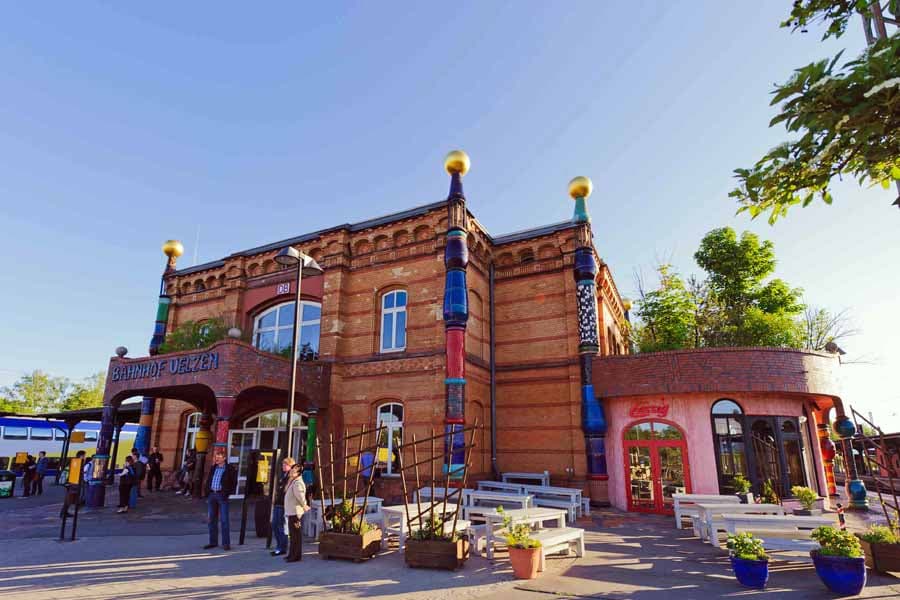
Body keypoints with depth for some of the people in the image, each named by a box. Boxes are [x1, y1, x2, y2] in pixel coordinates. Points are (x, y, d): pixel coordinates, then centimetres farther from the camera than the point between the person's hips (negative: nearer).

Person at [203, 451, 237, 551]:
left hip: (222, 495, -6)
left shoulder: (229, 469, -4)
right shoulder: (213, 468, 14)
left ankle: (226, 543, 0)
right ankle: (213, 542, 21)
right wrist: (207, 492, 7)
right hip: (212, 495, 6)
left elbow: (234, 482, -5)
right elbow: (208, 480, 19)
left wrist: (227, 493, -12)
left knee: (224, 520, -5)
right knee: (211, 519, 10)